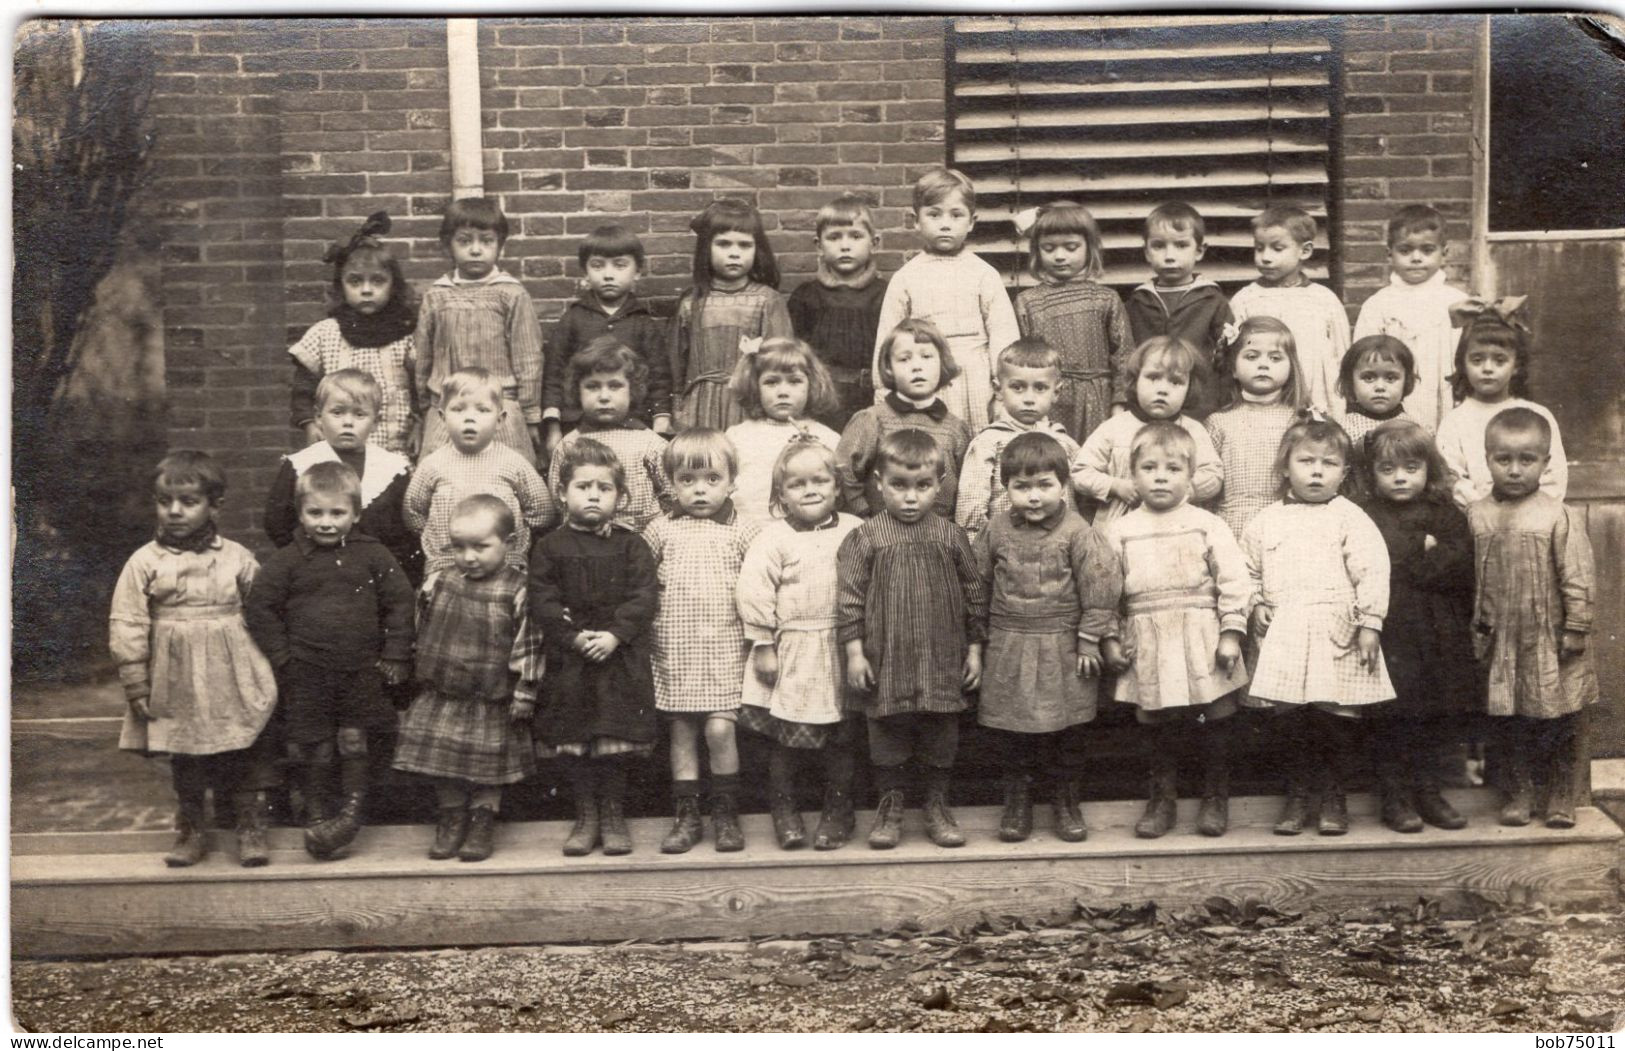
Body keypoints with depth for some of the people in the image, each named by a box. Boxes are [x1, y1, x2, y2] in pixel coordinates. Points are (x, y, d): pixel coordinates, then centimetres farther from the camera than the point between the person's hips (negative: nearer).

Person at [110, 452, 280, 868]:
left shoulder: (236, 558, 1)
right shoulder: (145, 562, -2)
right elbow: (126, 627, -2)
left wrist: (265, 669, 5)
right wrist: (137, 685, -4)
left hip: (235, 679, 0)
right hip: (177, 682, 0)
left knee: (248, 753, 2)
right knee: (184, 759, 12)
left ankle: (251, 829, 16)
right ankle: (191, 830, 27)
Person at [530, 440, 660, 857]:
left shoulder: (631, 545, 2)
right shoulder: (550, 547, 3)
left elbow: (644, 597, -5)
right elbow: (542, 601, -4)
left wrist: (615, 634, -17)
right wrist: (574, 637, -16)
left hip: (621, 659, -1)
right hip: (569, 661, 1)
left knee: (618, 742, 1)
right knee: (573, 744, 5)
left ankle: (613, 815, 16)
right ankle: (586, 816, 18)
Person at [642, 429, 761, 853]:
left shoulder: (741, 533, 1)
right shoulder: (661, 531, 5)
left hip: (725, 648, -2)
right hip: (675, 648, 2)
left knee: (720, 729, -8)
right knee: (682, 731, 6)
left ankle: (726, 814, 7)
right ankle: (687, 816, 15)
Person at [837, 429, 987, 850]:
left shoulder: (951, 537, 1)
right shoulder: (866, 538, -4)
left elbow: (974, 594, 7)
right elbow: (850, 596, -4)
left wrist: (974, 649, 6)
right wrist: (854, 651, -7)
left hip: (943, 659, 2)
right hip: (886, 661, -1)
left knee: (941, 737, 10)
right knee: (887, 736, 8)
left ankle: (937, 807, 26)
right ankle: (890, 807, 23)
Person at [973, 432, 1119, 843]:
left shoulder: (1077, 533, -11)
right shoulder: (997, 530, -1)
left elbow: (1100, 585, -10)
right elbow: (978, 579, 9)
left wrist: (1090, 638, -10)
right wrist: (978, 631, 11)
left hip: (1063, 649, -2)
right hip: (1008, 650, 2)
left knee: (1068, 729, 8)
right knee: (1010, 727, 8)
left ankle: (1066, 798, 25)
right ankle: (1017, 797, 25)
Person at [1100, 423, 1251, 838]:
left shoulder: (1208, 525, 0)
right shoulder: (1119, 531, 4)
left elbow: (1234, 581, -2)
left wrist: (1231, 633, -7)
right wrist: (1109, 638, 1)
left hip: (1203, 641, -1)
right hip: (1147, 647, 1)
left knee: (1213, 722, 6)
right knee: (1155, 726, 9)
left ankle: (1215, 798, 22)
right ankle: (1162, 799, 24)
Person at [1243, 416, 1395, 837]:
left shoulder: (1349, 518, 1)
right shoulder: (1266, 521, 10)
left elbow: (1372, 572, -4)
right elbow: (1248, 570, 19)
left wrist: (1369, 623, -9)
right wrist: (1257, 605, 4)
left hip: (1336, 635, -2)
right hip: (1284, 636, 2)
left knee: (1339, 718, 1)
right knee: (1289, 719, 4)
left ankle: (1333, 797, 17)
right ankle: (1296, 797, 18)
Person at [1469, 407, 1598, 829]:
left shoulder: (1558, 517, -9)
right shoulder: (1476, 516, 0)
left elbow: (1577, 578, -7)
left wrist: (1575, 629, -9)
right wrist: (1476, 631, 6)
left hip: (1548, 642, -2)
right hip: (1501, 645, 3)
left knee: (1556, 723, 7)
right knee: (1508, 723, 10)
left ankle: (1559, 795, 22)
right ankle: (1518, 793, 24)